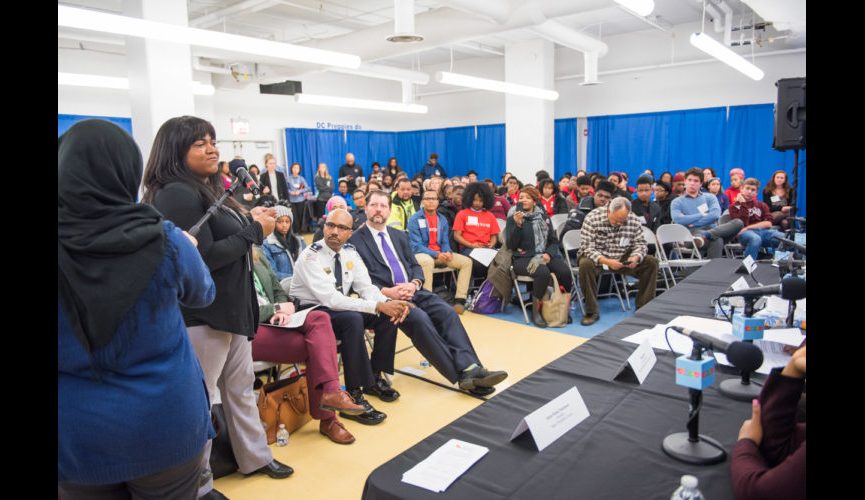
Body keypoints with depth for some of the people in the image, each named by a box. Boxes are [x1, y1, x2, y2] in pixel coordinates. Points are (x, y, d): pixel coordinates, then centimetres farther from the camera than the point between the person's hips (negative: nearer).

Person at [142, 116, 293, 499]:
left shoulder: (206, 189, 13)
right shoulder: (178, 194, -18)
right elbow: (203, 258, -23)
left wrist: (250, 222, 0)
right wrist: (255, 231, -16)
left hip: (229, 307, 10)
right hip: (201, 314, -10)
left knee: (240, 386, 20)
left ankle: (255, 457, 36)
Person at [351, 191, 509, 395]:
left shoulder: (399, 236, 20)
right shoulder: (355, 241, 2)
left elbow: (415, 266, 16)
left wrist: (414, 284, -7)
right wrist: (386, 291, -20)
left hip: (413, 291, 6)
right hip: (386, 298, -6)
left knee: (448, 312, -20)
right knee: (420, 319, -31)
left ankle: (470, 369, -29)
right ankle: (461, 374, -27)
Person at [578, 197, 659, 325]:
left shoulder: (633, 220, -8)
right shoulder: (593, 218, -21)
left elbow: (640, 244, 0)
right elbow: (587, 248, -24)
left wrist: (636, 257, -24)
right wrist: (606, 261, -37)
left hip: (623, 259, 4)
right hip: (597, 257, -4)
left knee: (652, 262, -12)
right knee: (586, 264, -36)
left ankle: (643, 308, 0)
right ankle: (591, 312, -24)